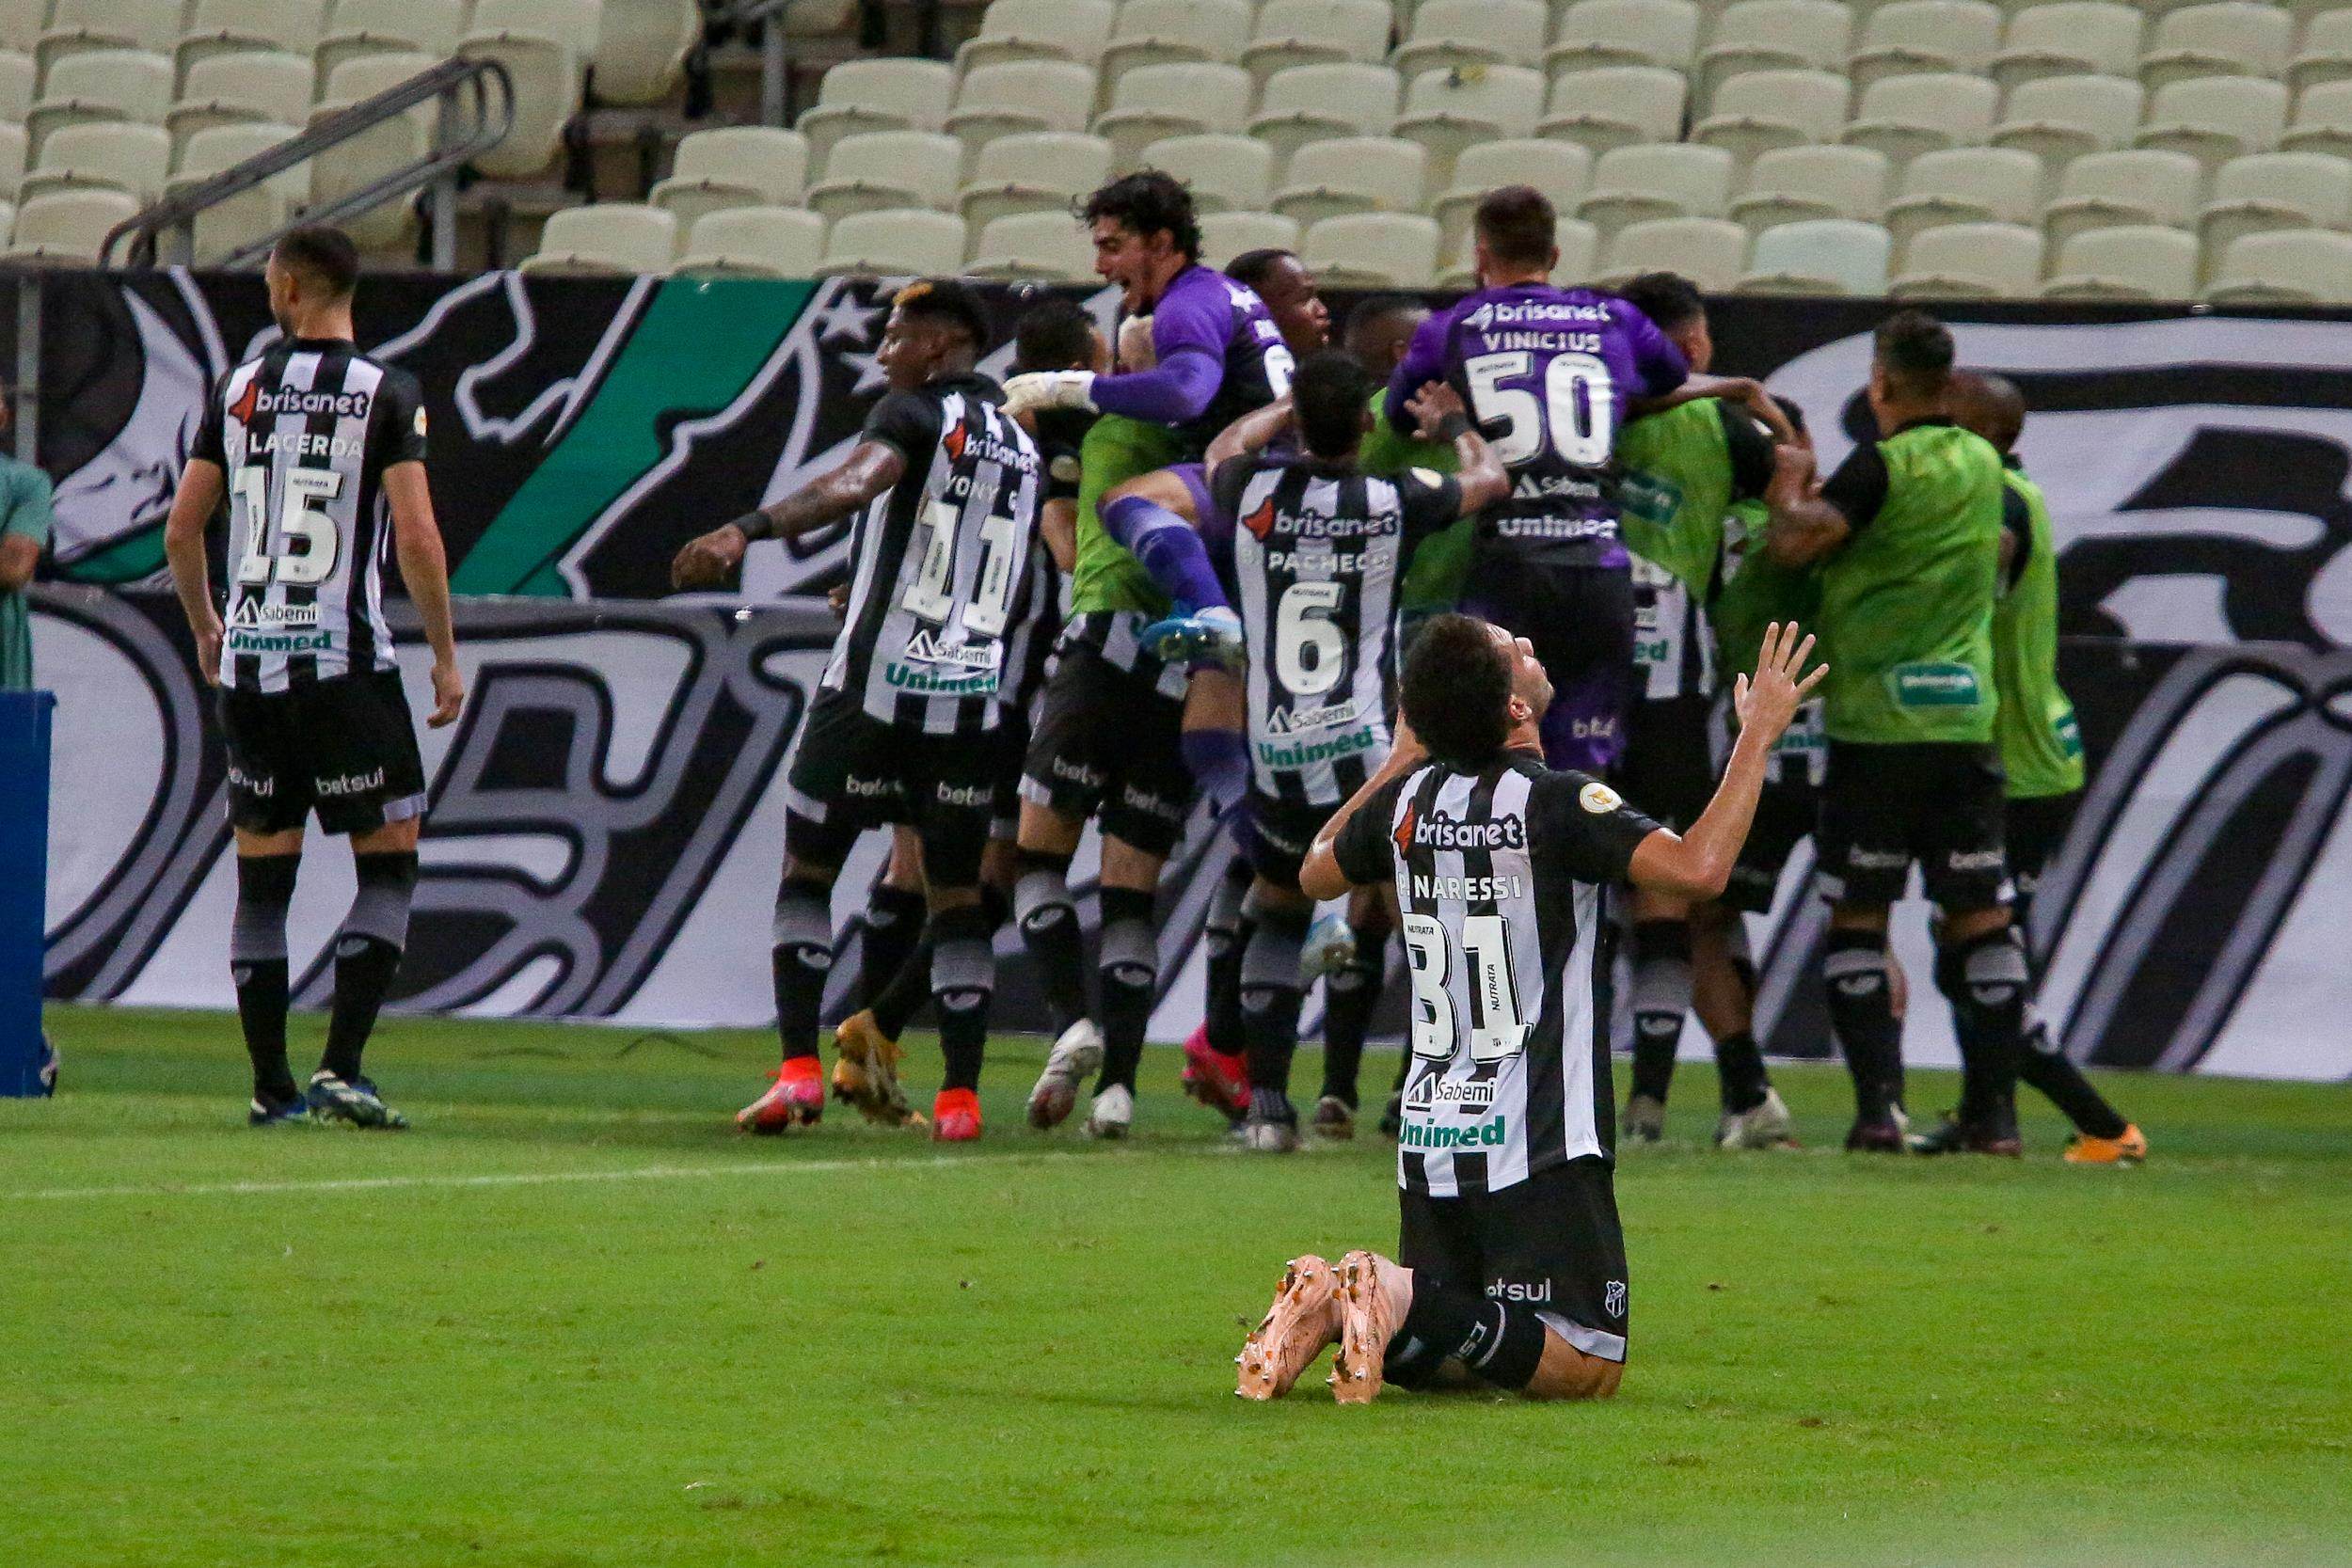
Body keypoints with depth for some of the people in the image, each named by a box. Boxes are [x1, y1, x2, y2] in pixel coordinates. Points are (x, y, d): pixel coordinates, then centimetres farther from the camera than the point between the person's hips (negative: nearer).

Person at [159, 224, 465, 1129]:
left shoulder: (238, 391, 6)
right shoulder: (384, 394, -5)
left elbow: (181, 528, 8)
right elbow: (416, 535, -12)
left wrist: (205, 631, 24)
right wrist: (445, 658, -3)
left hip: (248, 665, 4)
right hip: (344, 663, -4)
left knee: (262, 876, 9)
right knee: (388, 863, 3)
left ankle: (271, 1086, 8)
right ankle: (340, 1070, -10)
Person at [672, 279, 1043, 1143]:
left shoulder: (916, 414, -5)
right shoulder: (1025, 446, 15)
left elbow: (856, 483, -27)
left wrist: (745, 531, -40)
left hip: (875, 684, -5)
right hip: (976, 693, 5)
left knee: (806, 872, 6)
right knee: (956, 899, 10)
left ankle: (798, 1070, -4)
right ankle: (960, 1095, 3)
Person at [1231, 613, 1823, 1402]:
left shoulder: (1411, 798, 4)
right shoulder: (1556, 803, -15)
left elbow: (1316, 871, 25)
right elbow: (1696, 868, -29)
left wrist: (1400, 756, 32)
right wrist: (1757, 735, -20)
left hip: (1429, 1141, 7)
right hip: (1539, 1149, -7)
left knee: (1430, 1356, 19)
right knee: (1586, 1367, -5)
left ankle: (1328, 1303, -10)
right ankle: (1410, 1306, -23)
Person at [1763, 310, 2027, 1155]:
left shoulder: (1882, 466, -10)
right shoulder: (1986, 466, 9)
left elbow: (1791, 543, -20)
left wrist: (1791, 483, 1)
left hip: (1874, 723, -4)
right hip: (1966, 717, 4)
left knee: (1857, 919, 3)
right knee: (1980, 917, 7)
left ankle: (1879, 1104, -5)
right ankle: (1993, 1108, 3)